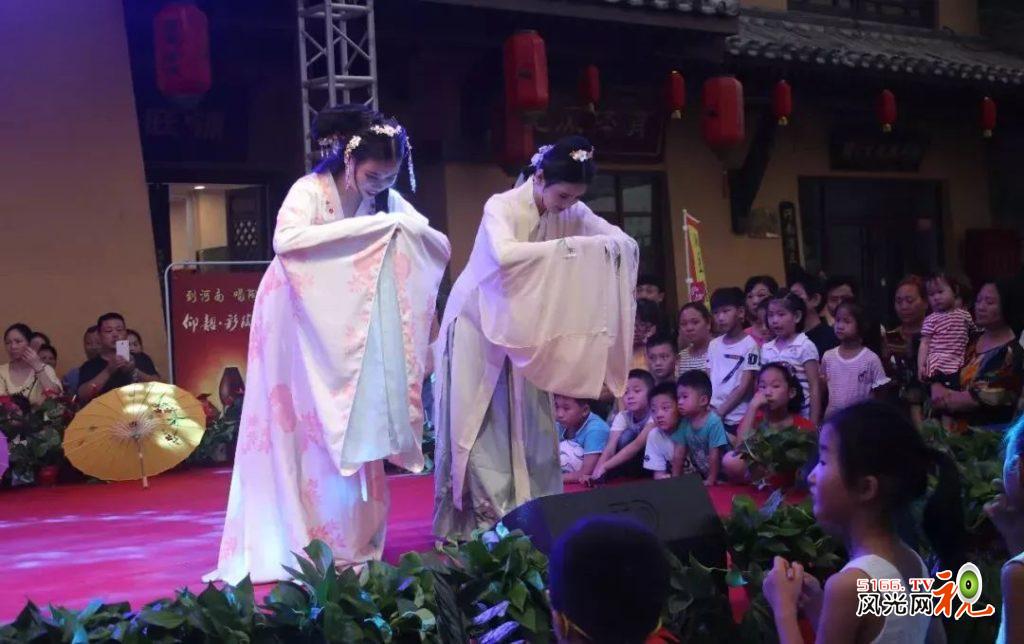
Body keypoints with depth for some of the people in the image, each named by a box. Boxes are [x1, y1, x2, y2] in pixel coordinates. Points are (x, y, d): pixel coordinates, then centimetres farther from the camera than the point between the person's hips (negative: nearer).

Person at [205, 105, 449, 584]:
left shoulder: (388, 202, 0)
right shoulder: (310, 191, -16)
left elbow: (441, 248, -2)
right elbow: (286, 240, -35)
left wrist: (406, 230, -24)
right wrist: (370, 227, -34)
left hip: (352, 337, 5)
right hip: (302, 329, -5)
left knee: (351, 436, 4)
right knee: (299, 434, -4)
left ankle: (345, 543, 12)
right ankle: (290, 545, 2)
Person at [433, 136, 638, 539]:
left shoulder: (573, 213, -6)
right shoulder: (501, 207, -22)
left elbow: (625, 243, -10)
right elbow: (504, 254, -42)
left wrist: (614, 246, -34)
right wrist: (566, 247, -39)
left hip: (525, 327, 5)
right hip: (478, 322, -5)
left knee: (525, 422, 5)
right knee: (477, 422, -2)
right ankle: (474, 516, 3)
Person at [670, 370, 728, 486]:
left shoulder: (713, 422, -24)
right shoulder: (684, 422, -5)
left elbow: (714, 455, -22)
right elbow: (679, 453, -2)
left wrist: (711, 480, -19)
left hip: (719, 475, -6)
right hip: (700, 474, 6)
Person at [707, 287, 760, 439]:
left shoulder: (749, 345, -6)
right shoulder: (714, 344, 11)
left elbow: (745, 386, -10)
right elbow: (708, 381, 11)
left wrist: (720, 411, -12)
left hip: (737, 419, -5)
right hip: (712, 416, 5)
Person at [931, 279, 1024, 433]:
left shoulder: (1012, 354, -9)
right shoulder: (972, 341, 12)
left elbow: (987, 398, -15)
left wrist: (944, 399, -6)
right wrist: (937, 389, -11)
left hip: (988, 434, -6)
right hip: (957, 429, 6)